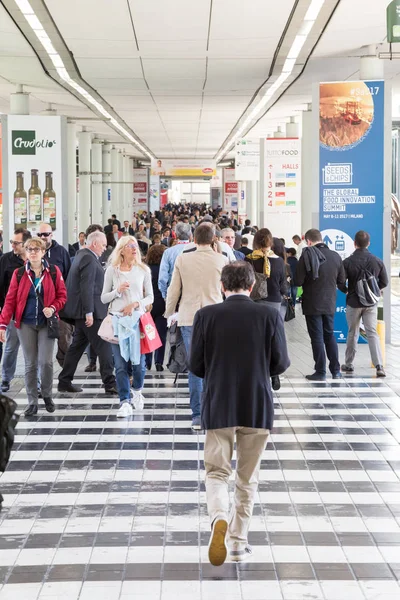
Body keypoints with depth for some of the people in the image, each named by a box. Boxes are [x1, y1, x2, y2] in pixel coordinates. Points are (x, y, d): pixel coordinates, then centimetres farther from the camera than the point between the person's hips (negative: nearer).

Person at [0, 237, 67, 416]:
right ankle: (32, 403, 11)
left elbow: (62, 295, 4)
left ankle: (47, 395, 17)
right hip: (26, 324, 1)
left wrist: (53, 308, -16)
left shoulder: (54, 272, -1)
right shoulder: (19, 273, 0)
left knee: (46, 361, -8)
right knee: (30, 364, 3)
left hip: (46, 323, -1)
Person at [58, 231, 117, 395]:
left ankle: (64, 381, 18)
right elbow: (87, 287, -22)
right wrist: (89, 312, -23)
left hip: (81, 311, 10)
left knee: (78, 345, 14)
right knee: (103, 346, -7)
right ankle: (110, 383, -6)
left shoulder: (82, 255, 16)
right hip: (90, 311, -10)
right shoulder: (89, 259, -16)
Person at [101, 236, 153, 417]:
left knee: (139, 361, 2)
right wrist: (117, 291, -11)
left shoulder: (143, 270, 6)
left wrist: (135, 304, -10)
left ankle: (137, 390, 31)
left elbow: (150, 297, 7)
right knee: (120, 365, -3)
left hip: (138, 319, 0)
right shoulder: (112, 270, 4)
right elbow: (104, 298, 6)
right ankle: (125, 402, 1)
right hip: (117, 319, 0)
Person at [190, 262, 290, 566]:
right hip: (258, 407, 1)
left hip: (218, 407, 0)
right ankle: (238, 541, 18)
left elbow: (196, 366, -2)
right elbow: (280, 364, -3)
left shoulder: (206, 315, -5)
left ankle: (219, 518, -21)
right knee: (248, 478, 14)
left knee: (217, 473, 8)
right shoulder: (270, 314, -5)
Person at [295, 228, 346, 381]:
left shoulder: (307, 256, -14)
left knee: (317, 338, 3)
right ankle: (335, 370, 19)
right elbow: (341, 281, 4)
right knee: (330, 336, 17)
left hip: (312, 304, -4)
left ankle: (320, 372, 4)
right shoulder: (335, 256, -1)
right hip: (330, 304, 4)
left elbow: (298, 281, -15)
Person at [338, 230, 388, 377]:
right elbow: (384, 282, 2)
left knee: (352, 334, 14)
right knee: (372, 333, 1)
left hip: (353, 302, -1)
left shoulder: (347, 262, -12)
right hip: (371, 303, 1)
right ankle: (379, 366, -12)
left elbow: (340, 283, -11)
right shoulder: (377, 261, -4)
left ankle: (348, 364, 23)